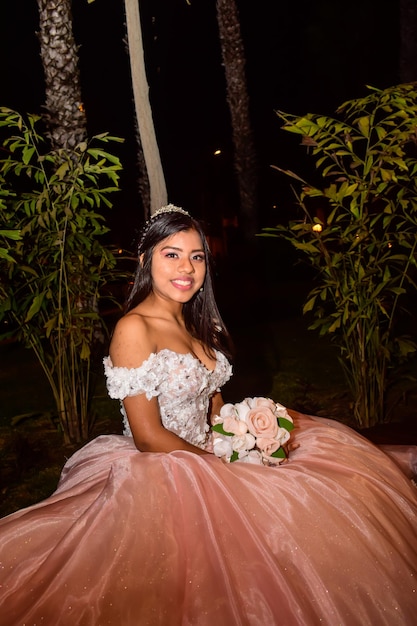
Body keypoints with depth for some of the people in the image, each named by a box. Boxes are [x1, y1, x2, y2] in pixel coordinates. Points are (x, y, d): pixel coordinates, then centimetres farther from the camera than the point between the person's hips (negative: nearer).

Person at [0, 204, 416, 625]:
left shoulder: (197, 323, 8)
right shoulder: (134, 329, -18)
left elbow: (213, 407, 9)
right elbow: (148, 437, -19)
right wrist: (225, 467, -16)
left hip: (208, 454, 9)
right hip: (159, 475, -8)